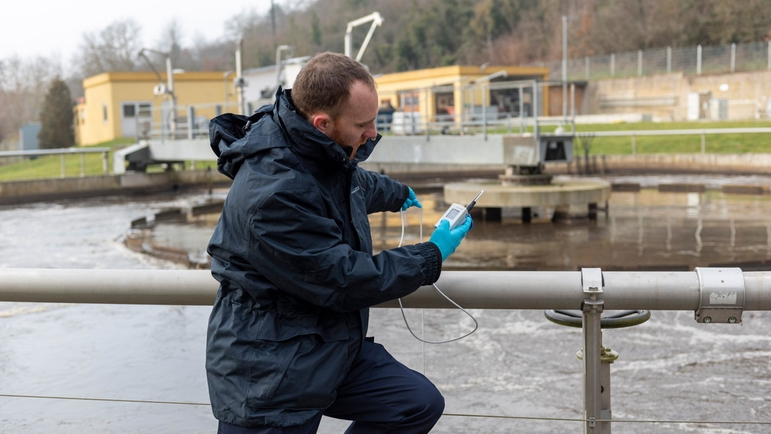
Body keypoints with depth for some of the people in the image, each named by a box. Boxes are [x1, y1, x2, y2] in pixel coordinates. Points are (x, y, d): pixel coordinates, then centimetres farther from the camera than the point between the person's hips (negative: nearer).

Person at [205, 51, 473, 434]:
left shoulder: (323, 153, 1)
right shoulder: (272, 194, -29)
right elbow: (344, 282, -22)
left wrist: (397, 194, 48)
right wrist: (432, 256, -9)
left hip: (333, 347, 9)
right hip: (268, 375, -9)